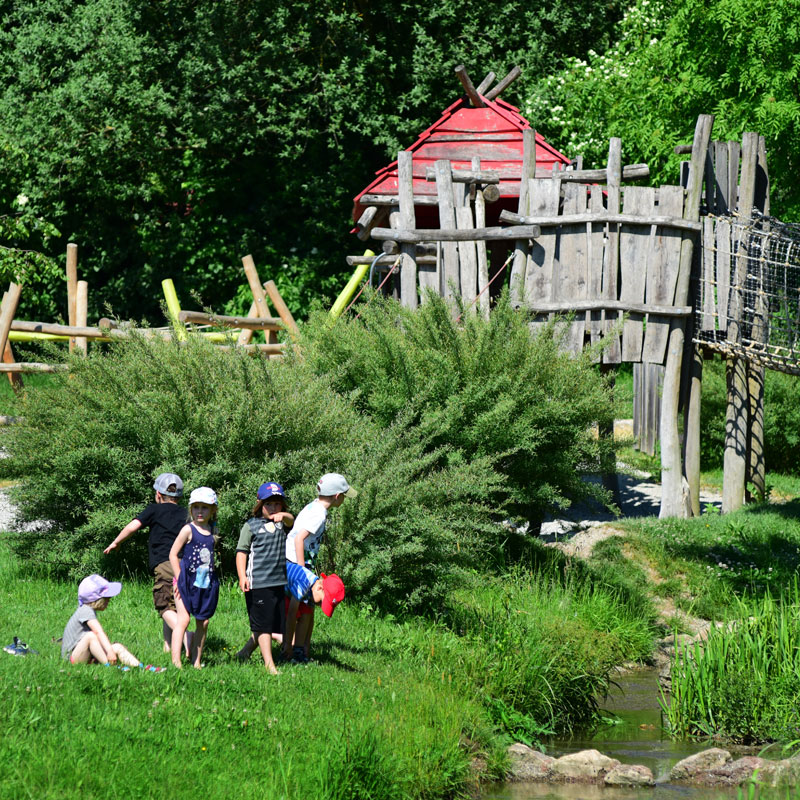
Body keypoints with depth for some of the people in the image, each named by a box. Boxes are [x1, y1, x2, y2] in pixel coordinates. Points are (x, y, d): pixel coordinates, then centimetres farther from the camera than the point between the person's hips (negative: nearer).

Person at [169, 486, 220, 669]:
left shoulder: (212, 531, 9)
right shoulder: (189, 530, -7)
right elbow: (173, 553, -7)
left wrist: (212, 573, 13)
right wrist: (179, 578, -11)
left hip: (207, 583, 6)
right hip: (188, 580, -6)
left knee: (203, 622, 7)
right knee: (183, 618, -14)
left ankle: (196, 660, 14)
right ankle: (175, 660, -20)